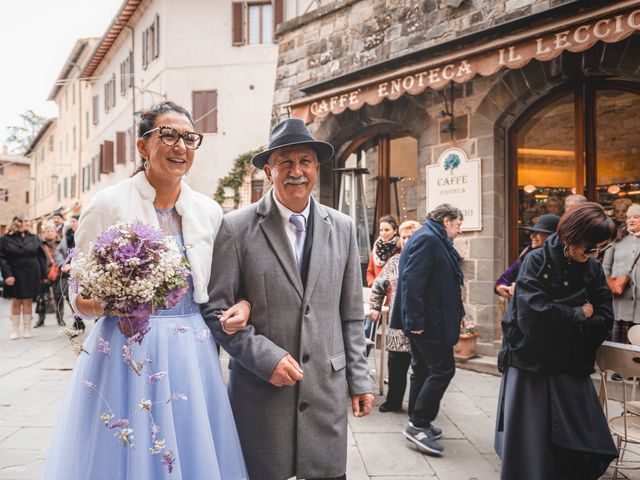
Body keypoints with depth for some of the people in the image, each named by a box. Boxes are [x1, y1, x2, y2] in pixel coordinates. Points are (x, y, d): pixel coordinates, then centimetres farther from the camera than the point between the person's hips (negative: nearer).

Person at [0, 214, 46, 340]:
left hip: (31, 276, 1)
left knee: (27, 302, 5)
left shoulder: (34, 238, 6)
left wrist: (43, 275, 1)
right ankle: (15, 330, 15)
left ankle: (27, 329, 14)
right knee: (16, 302, 6)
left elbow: (41, 257, 6)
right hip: (15, 276, -1)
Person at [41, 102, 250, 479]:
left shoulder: (210, 211, 6)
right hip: (126, 351, -3)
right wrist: (90, 303, -23)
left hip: (193, 352, 4)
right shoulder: (109, 204, -5)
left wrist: (241, 305, -4)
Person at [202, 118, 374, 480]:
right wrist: (265, 357, -15)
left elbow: (351, 315, 9)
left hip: (327, 391, 3)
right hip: (260, 391, -2)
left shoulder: (342, 228, 6)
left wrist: (360, 380, 7)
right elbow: (215, 310, -6)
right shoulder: (236, 228, -5)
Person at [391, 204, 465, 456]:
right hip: (429, 321, -11)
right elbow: (412, 280, -24)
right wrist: (416, 321, -24)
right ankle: (418, 424, -1)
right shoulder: (427, 239, -16)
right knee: (443, 369, -6)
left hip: (424, 321, 11)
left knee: (423, 369, 15)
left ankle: (418, 424, 24)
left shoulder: (433, 239, 17)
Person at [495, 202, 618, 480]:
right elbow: (535, 313, -22)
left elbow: (604, 320, -3)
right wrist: (579, 315, -10)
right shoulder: (537, 262, -10)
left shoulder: (594, 269, 2)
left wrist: (560, 323, -15)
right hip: (532, 367, -3)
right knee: (530, 448, 2)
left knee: (585, 450, 2)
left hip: (573, 370, 4)